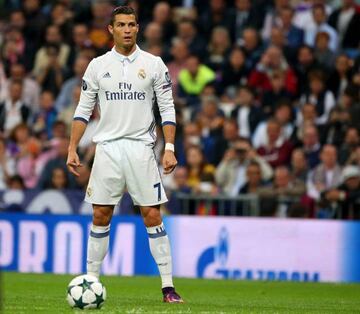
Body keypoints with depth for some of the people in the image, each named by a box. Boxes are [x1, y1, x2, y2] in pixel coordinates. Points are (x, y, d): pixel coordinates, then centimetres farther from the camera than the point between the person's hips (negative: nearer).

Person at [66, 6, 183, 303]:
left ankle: (168, 286, -3)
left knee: (152, 216, -5)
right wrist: (72, 149, 0)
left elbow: (167, 108, 2)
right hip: (107, 147, 1)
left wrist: (170, 149, -7)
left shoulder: (154, 64, 2)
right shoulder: (98, 65, 6)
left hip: (141, 148, -1)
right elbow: (84, 109, 8)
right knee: (101, 216, 2)